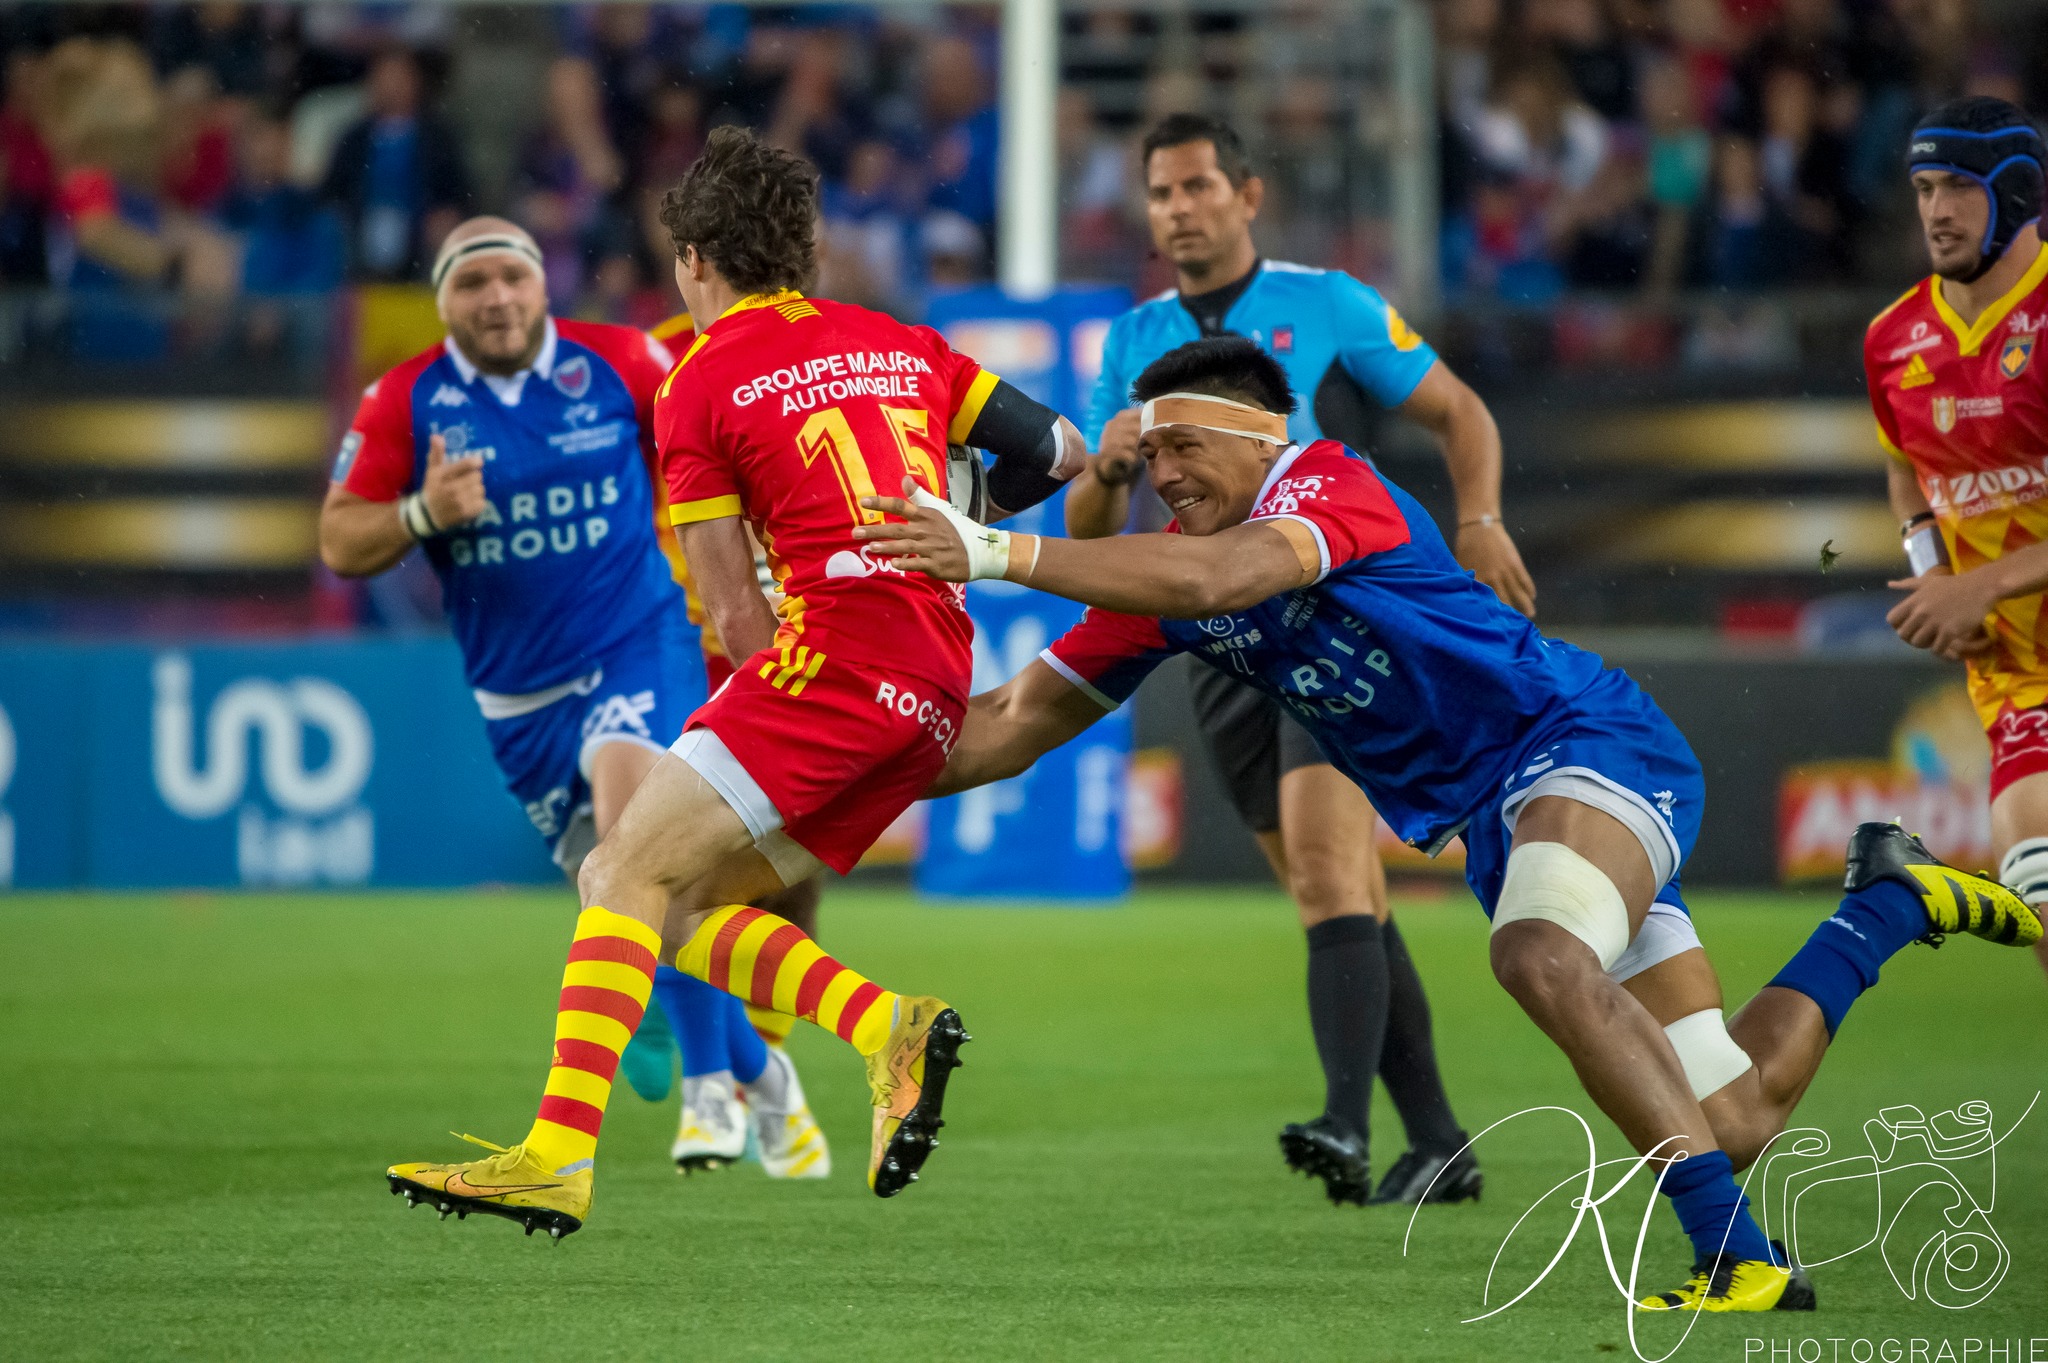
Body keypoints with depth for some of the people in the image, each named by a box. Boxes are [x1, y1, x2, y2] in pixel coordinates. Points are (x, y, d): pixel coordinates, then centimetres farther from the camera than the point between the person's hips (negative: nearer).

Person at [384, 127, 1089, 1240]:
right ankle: (890, 1030, -7)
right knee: (677, 907, 11)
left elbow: (735, 618, 1)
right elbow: (1060, 451, 22)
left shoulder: (701, 383, 5)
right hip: (939, 684, 7)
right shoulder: (900, 345, 21)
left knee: (626, 872, -10)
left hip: (838, 646, -7)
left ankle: (559, 1155, -24)